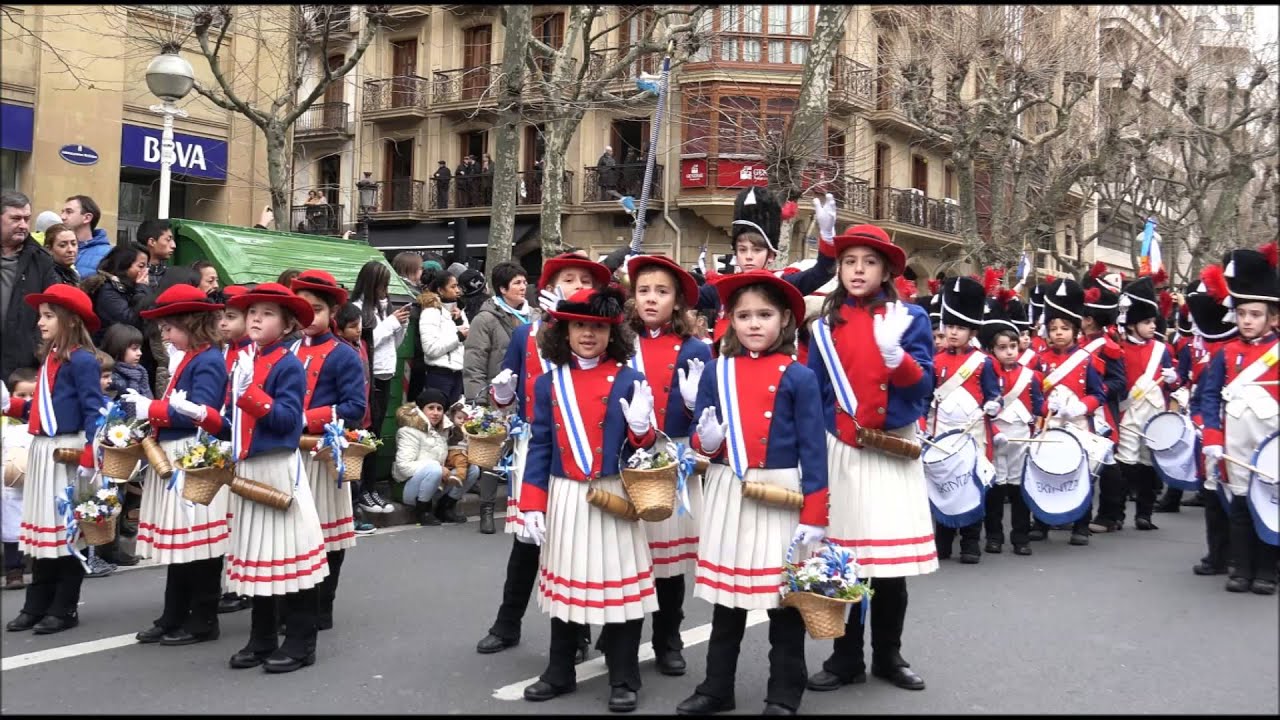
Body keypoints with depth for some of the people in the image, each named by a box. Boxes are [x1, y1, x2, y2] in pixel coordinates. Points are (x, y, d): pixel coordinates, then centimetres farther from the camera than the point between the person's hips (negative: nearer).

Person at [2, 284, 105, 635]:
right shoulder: (49, 358, 14)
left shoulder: (82, 360, -13)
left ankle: (64, 609, 10)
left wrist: (89, 459, -22)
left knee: (67, 530, 1)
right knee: (42, 529, 14)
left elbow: (94, 412, -17)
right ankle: (36, 606, 23)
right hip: (42, 451, 9)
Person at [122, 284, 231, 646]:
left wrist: (150, 409, -15)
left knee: (199, 542, -2)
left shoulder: (209, 361, -13)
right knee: (177, 542, 14)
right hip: (174, 461, 10)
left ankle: (203, 621, 7)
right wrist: (146, 406, 6)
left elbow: (198, 414, -21)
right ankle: (174, 618, 23)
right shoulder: (191, 359, 17)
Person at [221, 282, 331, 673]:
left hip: (279, 469, -8)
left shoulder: (289, 365, -10)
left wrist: (250, 391, -25)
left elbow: (287, 419, -20)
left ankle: (300, 644, 7)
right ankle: (261, 640, 24)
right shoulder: (241, 361, 12)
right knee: (255, 554, 13)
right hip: (246, 469, 8)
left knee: (287, 553, -3)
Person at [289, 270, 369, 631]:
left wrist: (307, 419, -20)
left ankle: (321, 611, 16)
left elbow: (356, 408, -14)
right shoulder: (287, 351, 10)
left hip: (324, 455, -5)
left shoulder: (344, 356, -6)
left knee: (325, 533, 6)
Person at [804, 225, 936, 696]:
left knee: (892, 559, 4)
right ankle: (846, 659, 17)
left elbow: (924, 385, -7)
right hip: (840, 452, 1)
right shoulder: (825, 324, 6)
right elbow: (813, 392, 8)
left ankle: (888, 656, 21)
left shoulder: (910, 318, 1)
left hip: (894, 450, -1)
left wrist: (895, 355, -25)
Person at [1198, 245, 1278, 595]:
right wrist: (1212, 440, -4)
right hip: (1234, 446, 2)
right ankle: (1241, 569, 16)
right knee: (1238, 504, 7)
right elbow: (1210, 396, 5)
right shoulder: (1226, 354, 6)